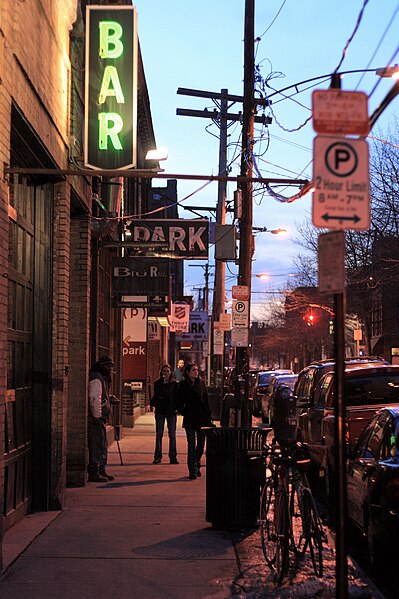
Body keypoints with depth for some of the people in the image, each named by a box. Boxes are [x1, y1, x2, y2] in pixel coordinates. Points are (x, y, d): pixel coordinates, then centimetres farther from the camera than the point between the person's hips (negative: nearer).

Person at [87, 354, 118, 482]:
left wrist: (110, 398, 13)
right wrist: (97, 416, -24)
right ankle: (93, 473, -7)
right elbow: (94, 399, -22)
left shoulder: (102, 378, 20)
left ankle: (101, 471, 24)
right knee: (96, 446, -9)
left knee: (102, 446, 16)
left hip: (100, 419, 11)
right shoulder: (96, 379, -14)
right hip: (95, 419, -11)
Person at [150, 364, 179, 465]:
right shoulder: (157, 383, 7)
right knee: (159, 435, 4)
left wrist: (177, 407, -10)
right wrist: (152, 404, -4)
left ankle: (173, 457, 7)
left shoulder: (174, 384, 2)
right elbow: (155, 396, 12)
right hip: (160, 411, 1)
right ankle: (157, 457, 9)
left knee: (172, 435, 2)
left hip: (171, 411, -1)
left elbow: (177, 397, 2)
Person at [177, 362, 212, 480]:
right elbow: (179, 404, -1)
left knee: (201, 444, 10)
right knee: (191, 445, -4)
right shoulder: (183, 385, -3)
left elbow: (206, 401, 12)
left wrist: (208, 416, 7)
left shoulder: (201, 383, 9)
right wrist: (185, 413, -8)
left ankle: (197, 466, 28)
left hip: (202, 418, 4)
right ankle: (193, 470, -1)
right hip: (190, 419, -4)